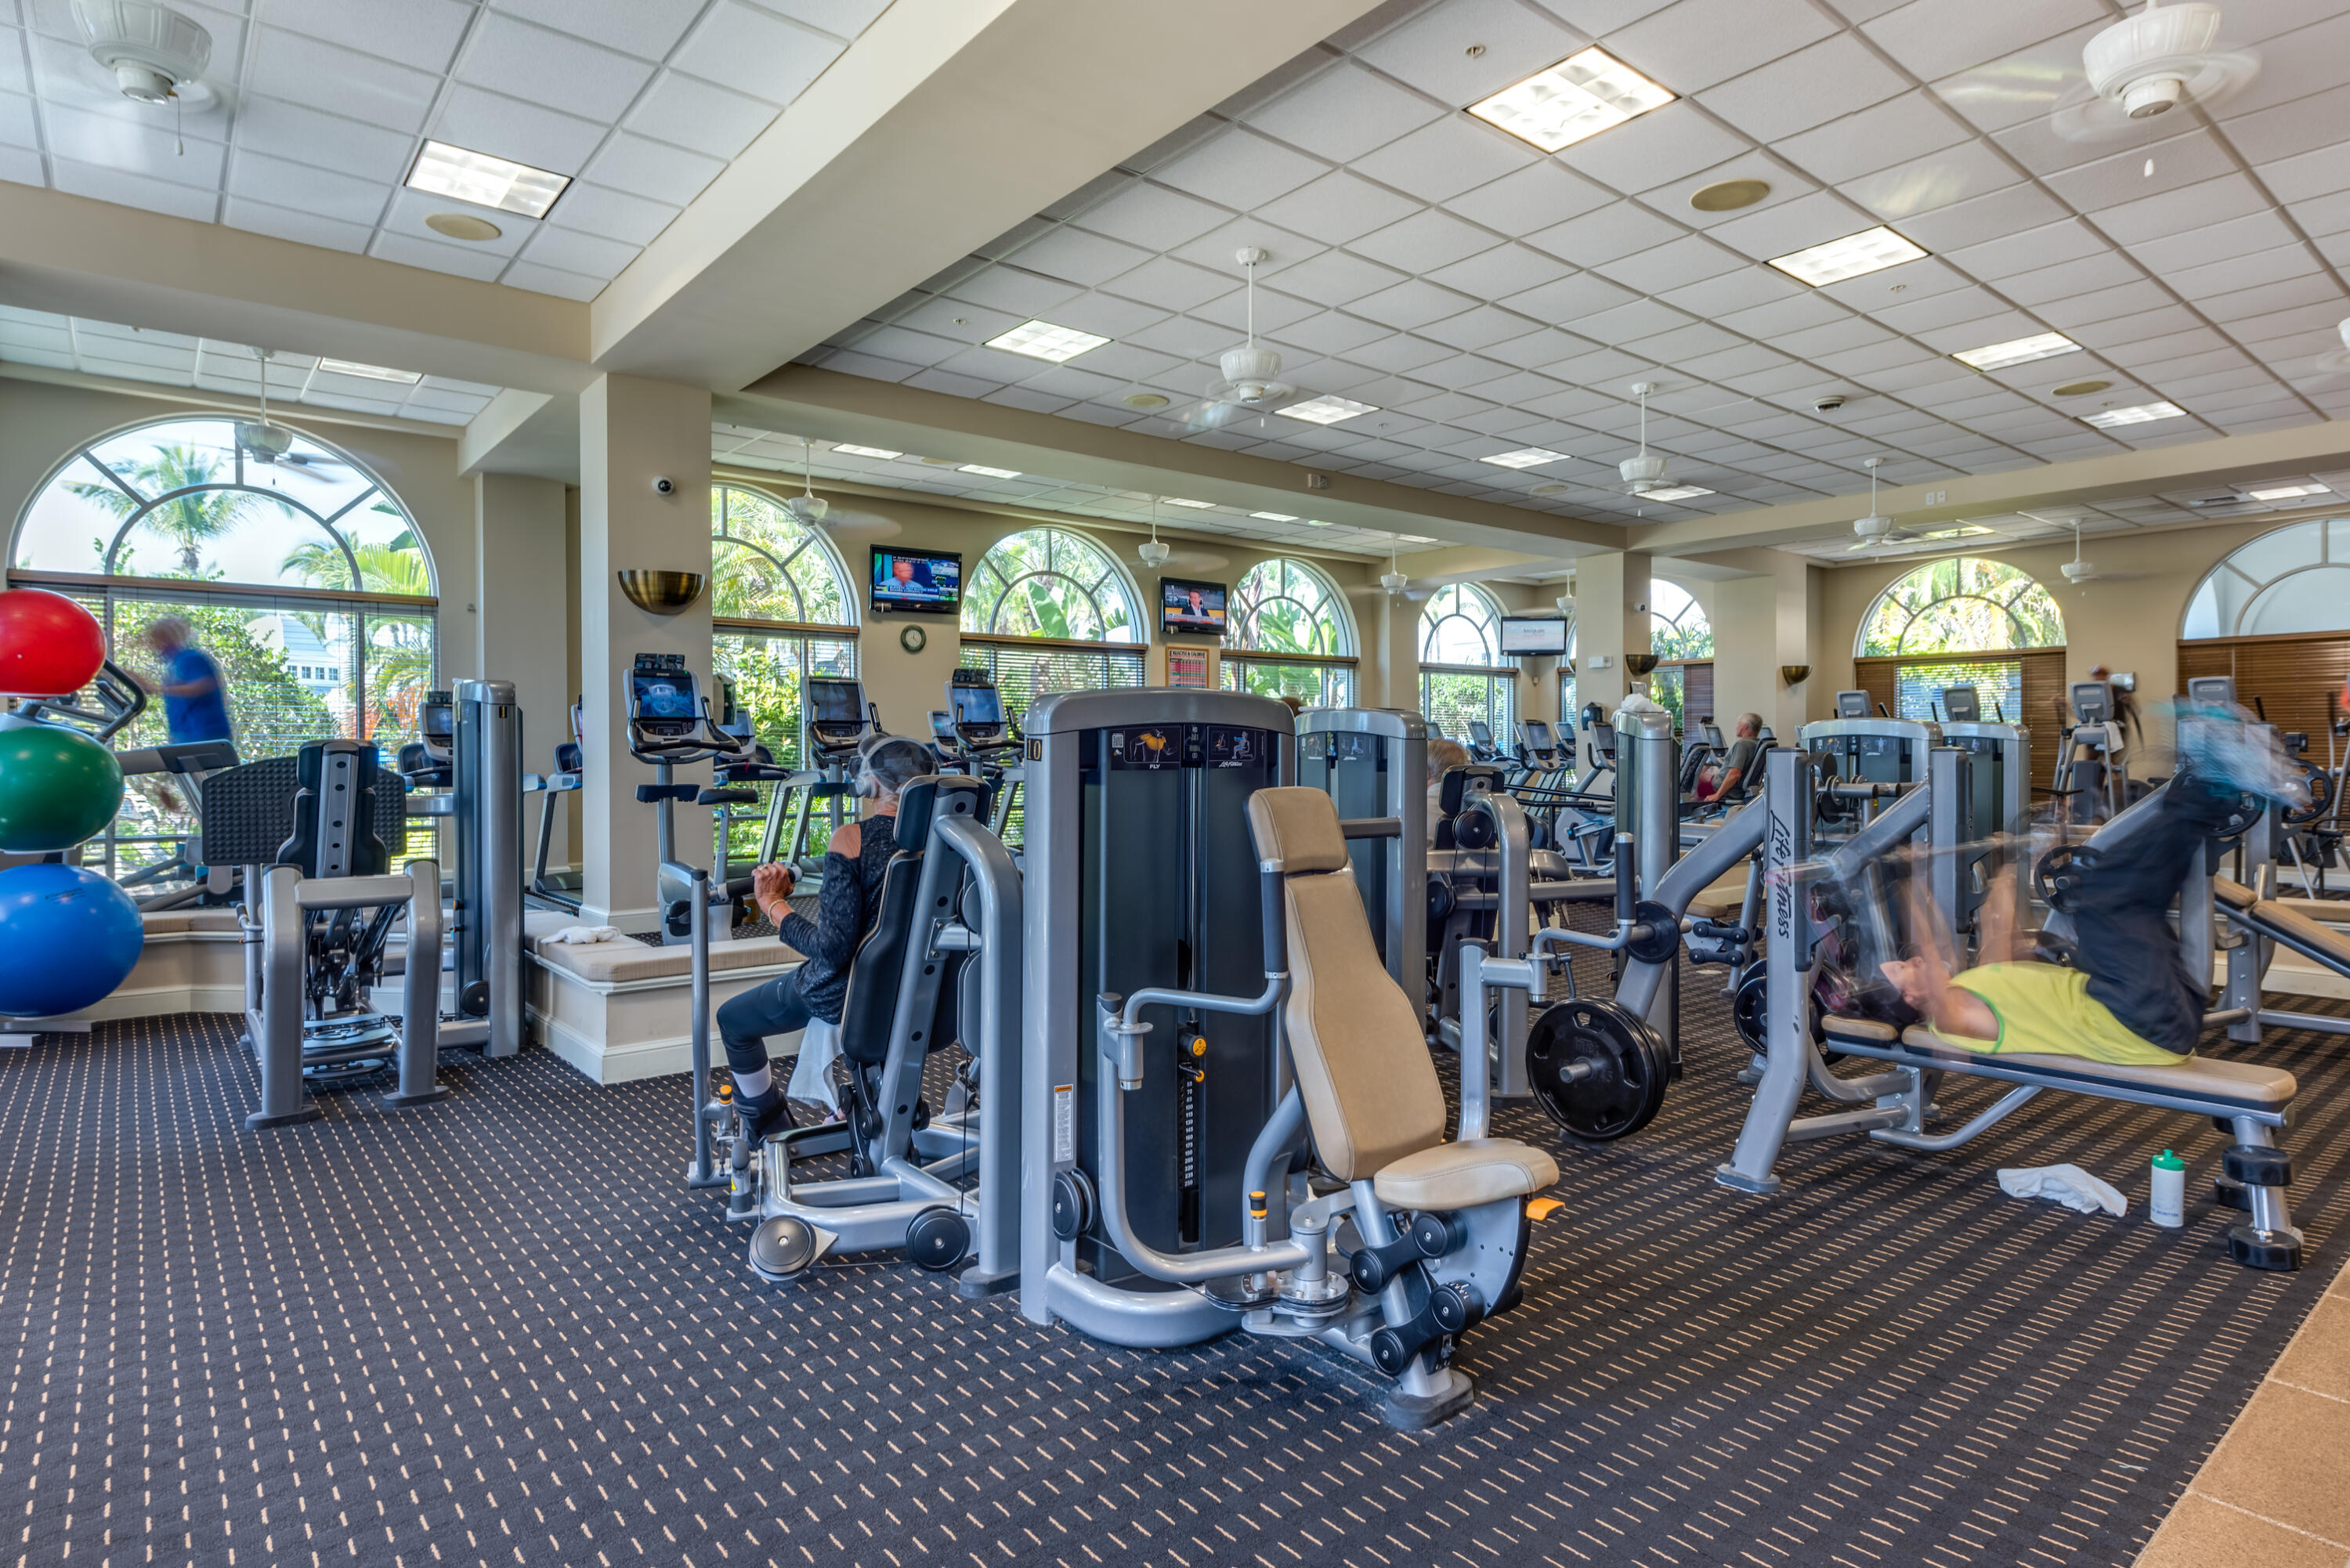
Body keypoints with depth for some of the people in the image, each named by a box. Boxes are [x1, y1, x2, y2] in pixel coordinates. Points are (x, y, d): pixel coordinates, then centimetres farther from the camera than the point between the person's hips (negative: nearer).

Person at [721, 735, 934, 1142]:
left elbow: (833, 949, -25)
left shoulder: (852, 838, -23)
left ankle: (770, 1133, 38)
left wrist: (773, 903, -13)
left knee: (733, 1020, 22)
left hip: (845, 992, -5)